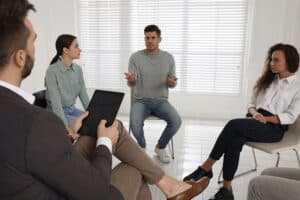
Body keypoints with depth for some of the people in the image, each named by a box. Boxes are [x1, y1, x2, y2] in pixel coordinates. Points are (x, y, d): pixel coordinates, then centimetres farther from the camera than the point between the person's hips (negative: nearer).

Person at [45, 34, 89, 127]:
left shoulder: (78, 69, 2)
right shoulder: (52, 71, -18)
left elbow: (84, 96, 3)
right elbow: (56, 104, -23)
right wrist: (66, 128, -28)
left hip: (72, 109, 6)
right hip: (56, 113, -6)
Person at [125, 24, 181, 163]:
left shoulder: (168, 58, 1)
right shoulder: (135, 57, -5)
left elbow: (171, 84, 6)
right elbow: (131, 84, -10)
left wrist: (172, 82, -20)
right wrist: (131, 80, -35)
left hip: (161, 101, 2)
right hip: (141, 101, -1)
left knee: (176, 121, -25)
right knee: (134, 123, -31)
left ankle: (160, 147, 6)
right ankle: (142, 147, 5)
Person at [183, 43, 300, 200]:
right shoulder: (267, 79, 20)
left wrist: (265, 118, -16)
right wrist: (254, 113, -7)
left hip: (274, 128, -4)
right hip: (255, 121, 4)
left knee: (234, 125, -32)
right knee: (235, 139, -32)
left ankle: (206, 167, -26)